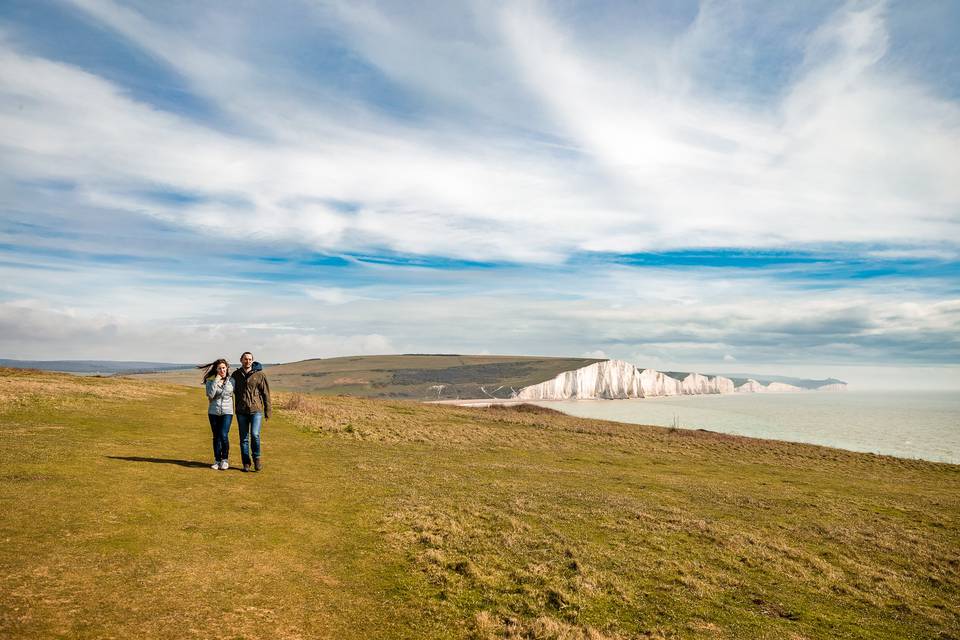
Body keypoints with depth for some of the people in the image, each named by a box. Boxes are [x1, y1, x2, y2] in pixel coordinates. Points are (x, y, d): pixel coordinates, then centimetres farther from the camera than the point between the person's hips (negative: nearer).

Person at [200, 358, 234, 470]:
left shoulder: (231, 380, -1)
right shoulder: (210, 381, -1)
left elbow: (226, 393, -3)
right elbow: (210, 395, -15)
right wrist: (216, 381, -17)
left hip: (227, 412, -2)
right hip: (213, 412, 2)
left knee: (224, 435, -13)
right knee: (216, 437, 7)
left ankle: (225, 460, 2)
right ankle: (217, 460, 18)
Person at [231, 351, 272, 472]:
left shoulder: (259, 374, -1)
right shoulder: (236, 374, 9)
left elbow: (266, 393, 1)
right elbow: (232, 391, 19)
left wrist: (267, 411, -2)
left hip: (256, 409, -3)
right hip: (241, 411, 3)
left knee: (254, 434, -15)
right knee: (244, 438, 7)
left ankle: (256, 458, 6)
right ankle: (246, 463, 16)